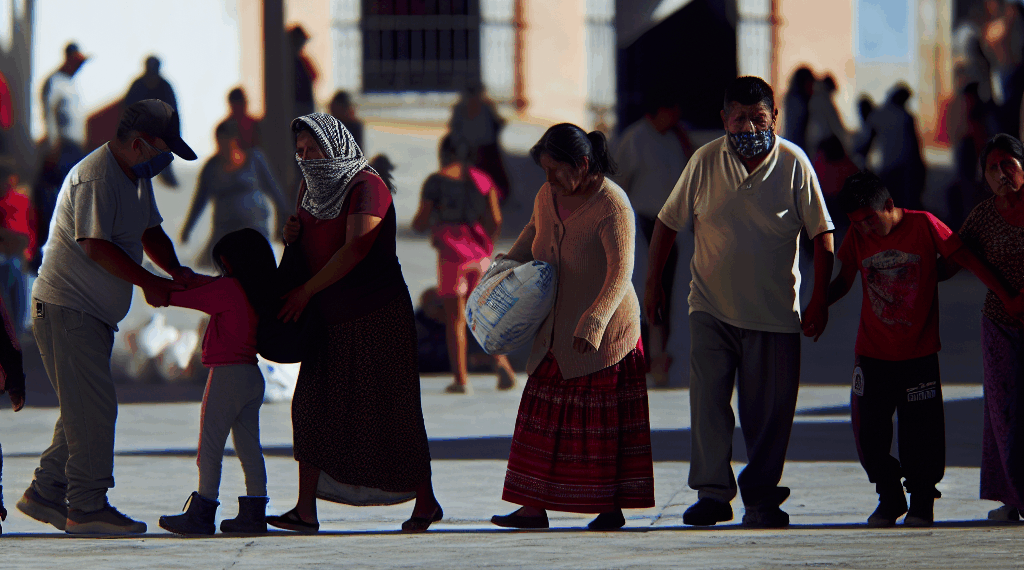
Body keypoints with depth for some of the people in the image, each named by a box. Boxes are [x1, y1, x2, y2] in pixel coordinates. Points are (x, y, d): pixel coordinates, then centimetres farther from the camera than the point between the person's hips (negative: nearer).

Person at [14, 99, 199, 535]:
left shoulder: (137, 176, 14)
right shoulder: (95, 177, -19)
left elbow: (151, 233, 20)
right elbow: (96, 247, -23)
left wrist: (175, 270, 1)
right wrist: (150, 283, -18)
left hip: (94, 314, 11)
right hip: (66, 307, -11)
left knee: (85, 409, 12)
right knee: (93, 409, -11)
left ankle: (45, 492, 19)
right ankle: (87, 509, -9)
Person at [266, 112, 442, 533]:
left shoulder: (367, 188, -14)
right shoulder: (311, 187, 11)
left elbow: (354, 250, -22)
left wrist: (306, 291, -18)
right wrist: (292, 236, -2)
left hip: (378, 314, -8)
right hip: (328, 319, 8)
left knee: (391, 410, -3)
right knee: (312, 405, -1)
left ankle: (425, 502, 9)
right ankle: (305, 510, -3)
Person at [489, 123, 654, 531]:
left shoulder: (612, 205, -20)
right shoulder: (547, 197, 4)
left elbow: (621, 271, -28)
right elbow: (534, 233, 25)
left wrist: (593, 323, -38)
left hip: (603, 331, -7)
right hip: (557, 331, 7)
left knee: (603, 421, -1)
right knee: (545, 416, 6)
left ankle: (611, 508, 9)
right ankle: (534, 507, 9)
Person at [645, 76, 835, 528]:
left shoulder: (793, 163, -4)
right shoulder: (705, 162, -2)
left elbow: (821, 234, -1)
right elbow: (668, 221, 8)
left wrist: (820, 298, -7)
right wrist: (653, 283, 7)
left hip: (775, 313, 0)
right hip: (711, 306, 0)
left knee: (769, 410, 3)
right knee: (707, 396, -14)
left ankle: (761, 499, 15)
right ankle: (712, 492, -13)